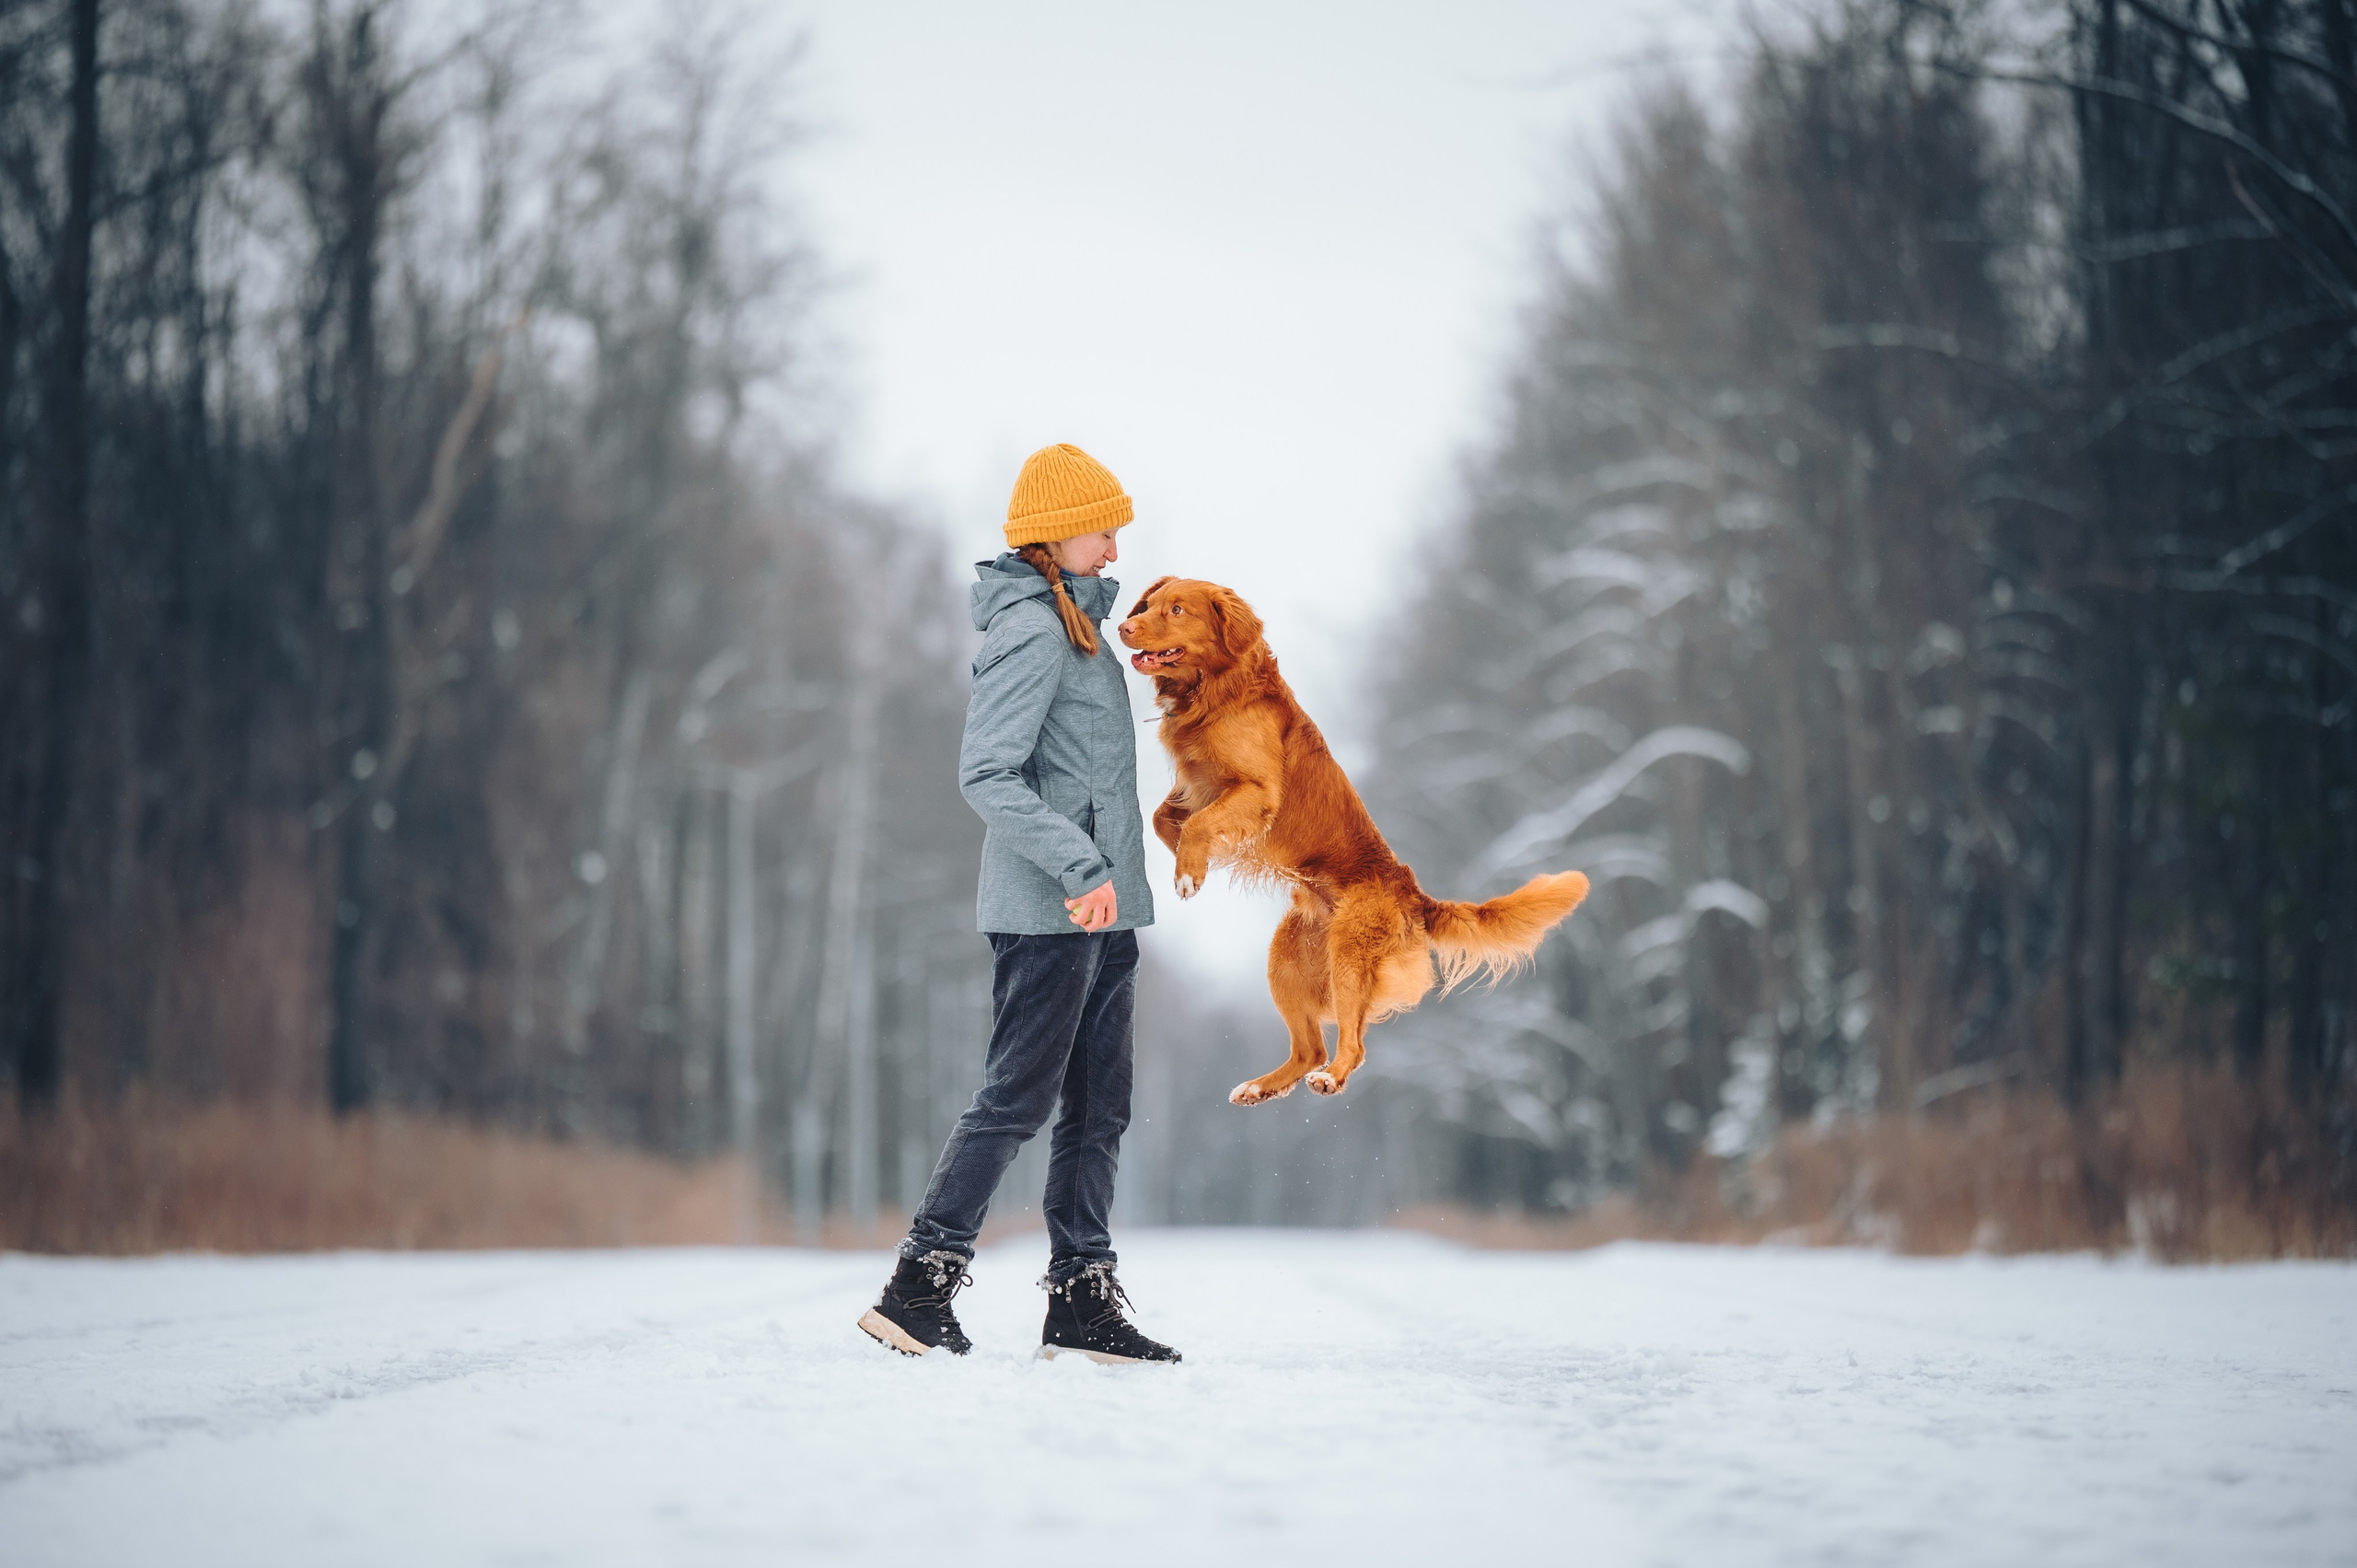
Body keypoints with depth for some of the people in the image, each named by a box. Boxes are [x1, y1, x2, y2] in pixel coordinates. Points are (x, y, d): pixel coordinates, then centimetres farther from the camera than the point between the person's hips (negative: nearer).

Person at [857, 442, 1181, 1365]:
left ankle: (1082, 1302, 11)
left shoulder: (1077, 623, 18)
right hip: (1046, 909, -10)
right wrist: (1077, 866, -23)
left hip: (1099, 910, 10)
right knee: (1019, 1098, -9)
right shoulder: (1031, 630, -12)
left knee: (1099, 1108, 8)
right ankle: (919, 1287, -5)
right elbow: (986, 772, -20)